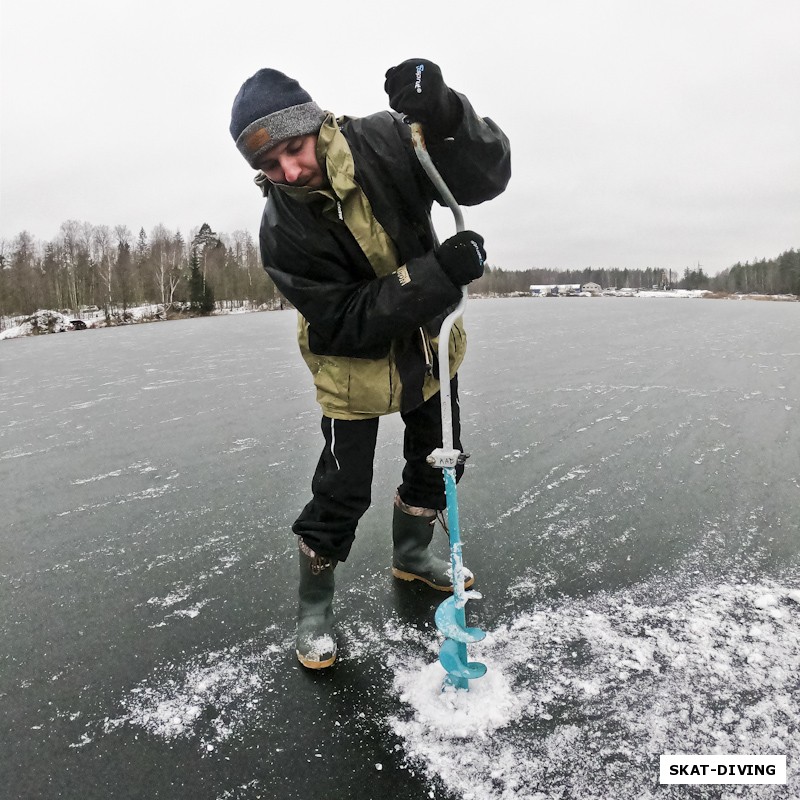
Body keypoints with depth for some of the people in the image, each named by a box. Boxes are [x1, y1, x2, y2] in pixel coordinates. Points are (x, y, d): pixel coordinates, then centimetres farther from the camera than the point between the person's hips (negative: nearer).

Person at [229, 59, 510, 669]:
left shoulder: (383, 143, -21)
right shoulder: (282, 231, -25)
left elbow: (486, 177, -25)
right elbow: (348, 324, -29)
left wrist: (444, 115, -45)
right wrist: (434, 274, -41)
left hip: (430, 341, 5)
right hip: (355, 363, -4)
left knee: (441, 458, 18)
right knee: (344, 489, -4)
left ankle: (410, 552, 45)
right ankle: (315, 604, 23)